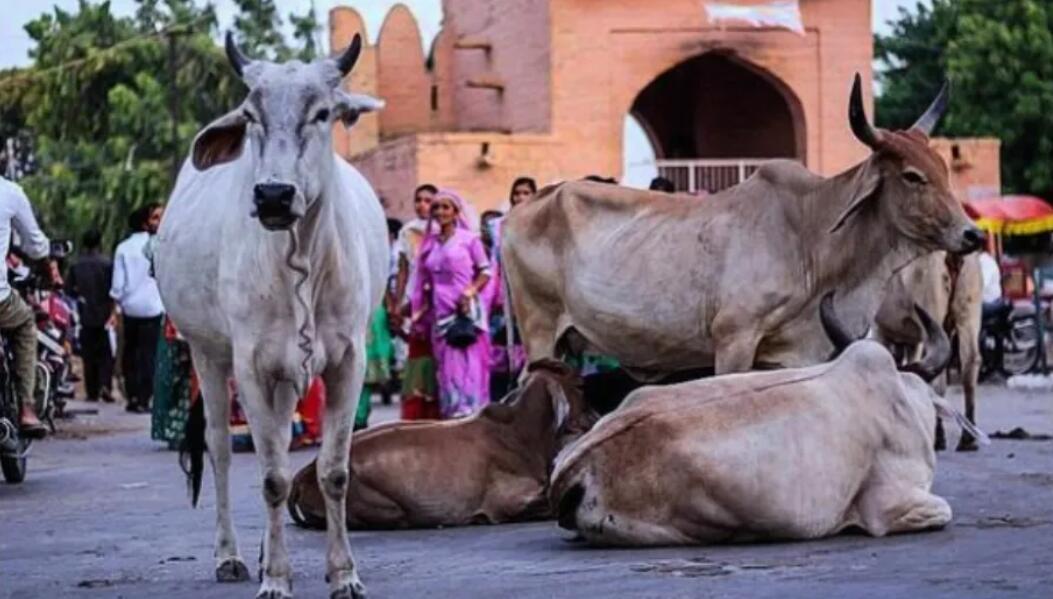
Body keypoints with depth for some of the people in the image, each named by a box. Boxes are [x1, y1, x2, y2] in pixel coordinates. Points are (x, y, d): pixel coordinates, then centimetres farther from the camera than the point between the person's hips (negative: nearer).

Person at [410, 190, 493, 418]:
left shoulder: (469, 239, 2)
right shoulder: (430, 243, 14)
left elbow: (485, 270, 2)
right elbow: (424, 282, 17)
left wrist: (471, 291, -13)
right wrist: (420, 313, 11)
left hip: (466, 310, -4)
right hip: (440, 313, 4)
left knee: (468, 363, -8)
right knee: (446, 366, 1)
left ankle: (470, 411, -8)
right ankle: (452, 414, 2)